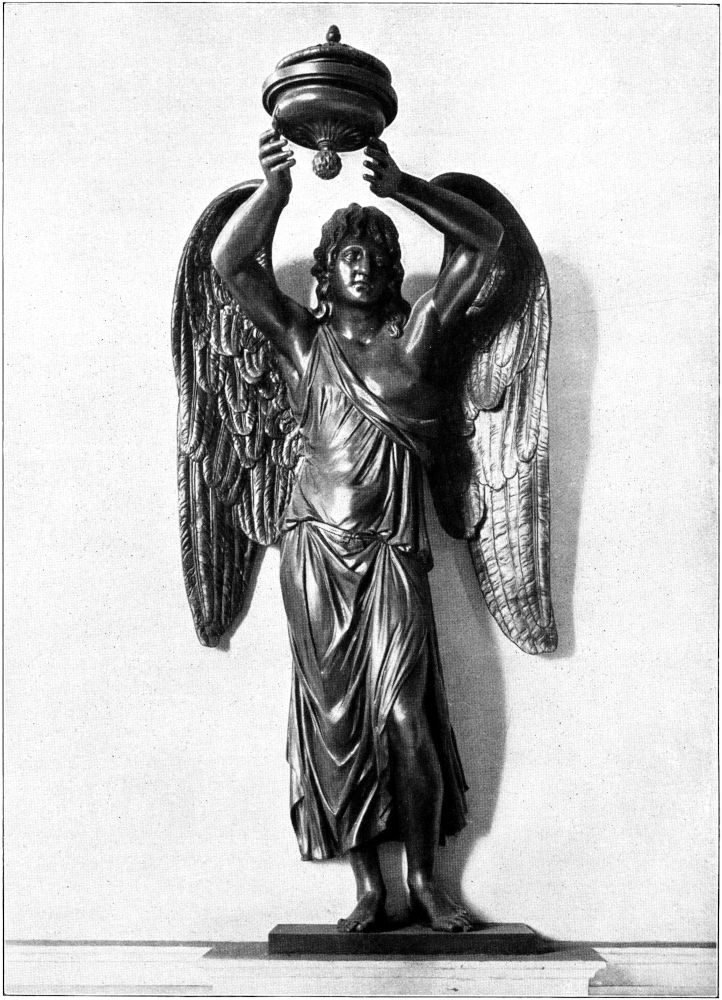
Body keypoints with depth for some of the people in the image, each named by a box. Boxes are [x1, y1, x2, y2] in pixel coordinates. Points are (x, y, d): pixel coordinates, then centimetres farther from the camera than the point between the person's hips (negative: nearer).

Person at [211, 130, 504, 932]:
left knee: (402, 713, -5)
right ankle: (368, 886, 12)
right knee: (333, 714, 2)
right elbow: (228, 262, -1)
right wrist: (274, 188, -14)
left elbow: (486, 240, 4)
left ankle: (423, 879, 11)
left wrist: (402, 189, -5)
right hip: (315, 545, 1)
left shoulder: (416, 333, 8)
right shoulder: (301, 341, 9)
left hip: (392, 549, -1)